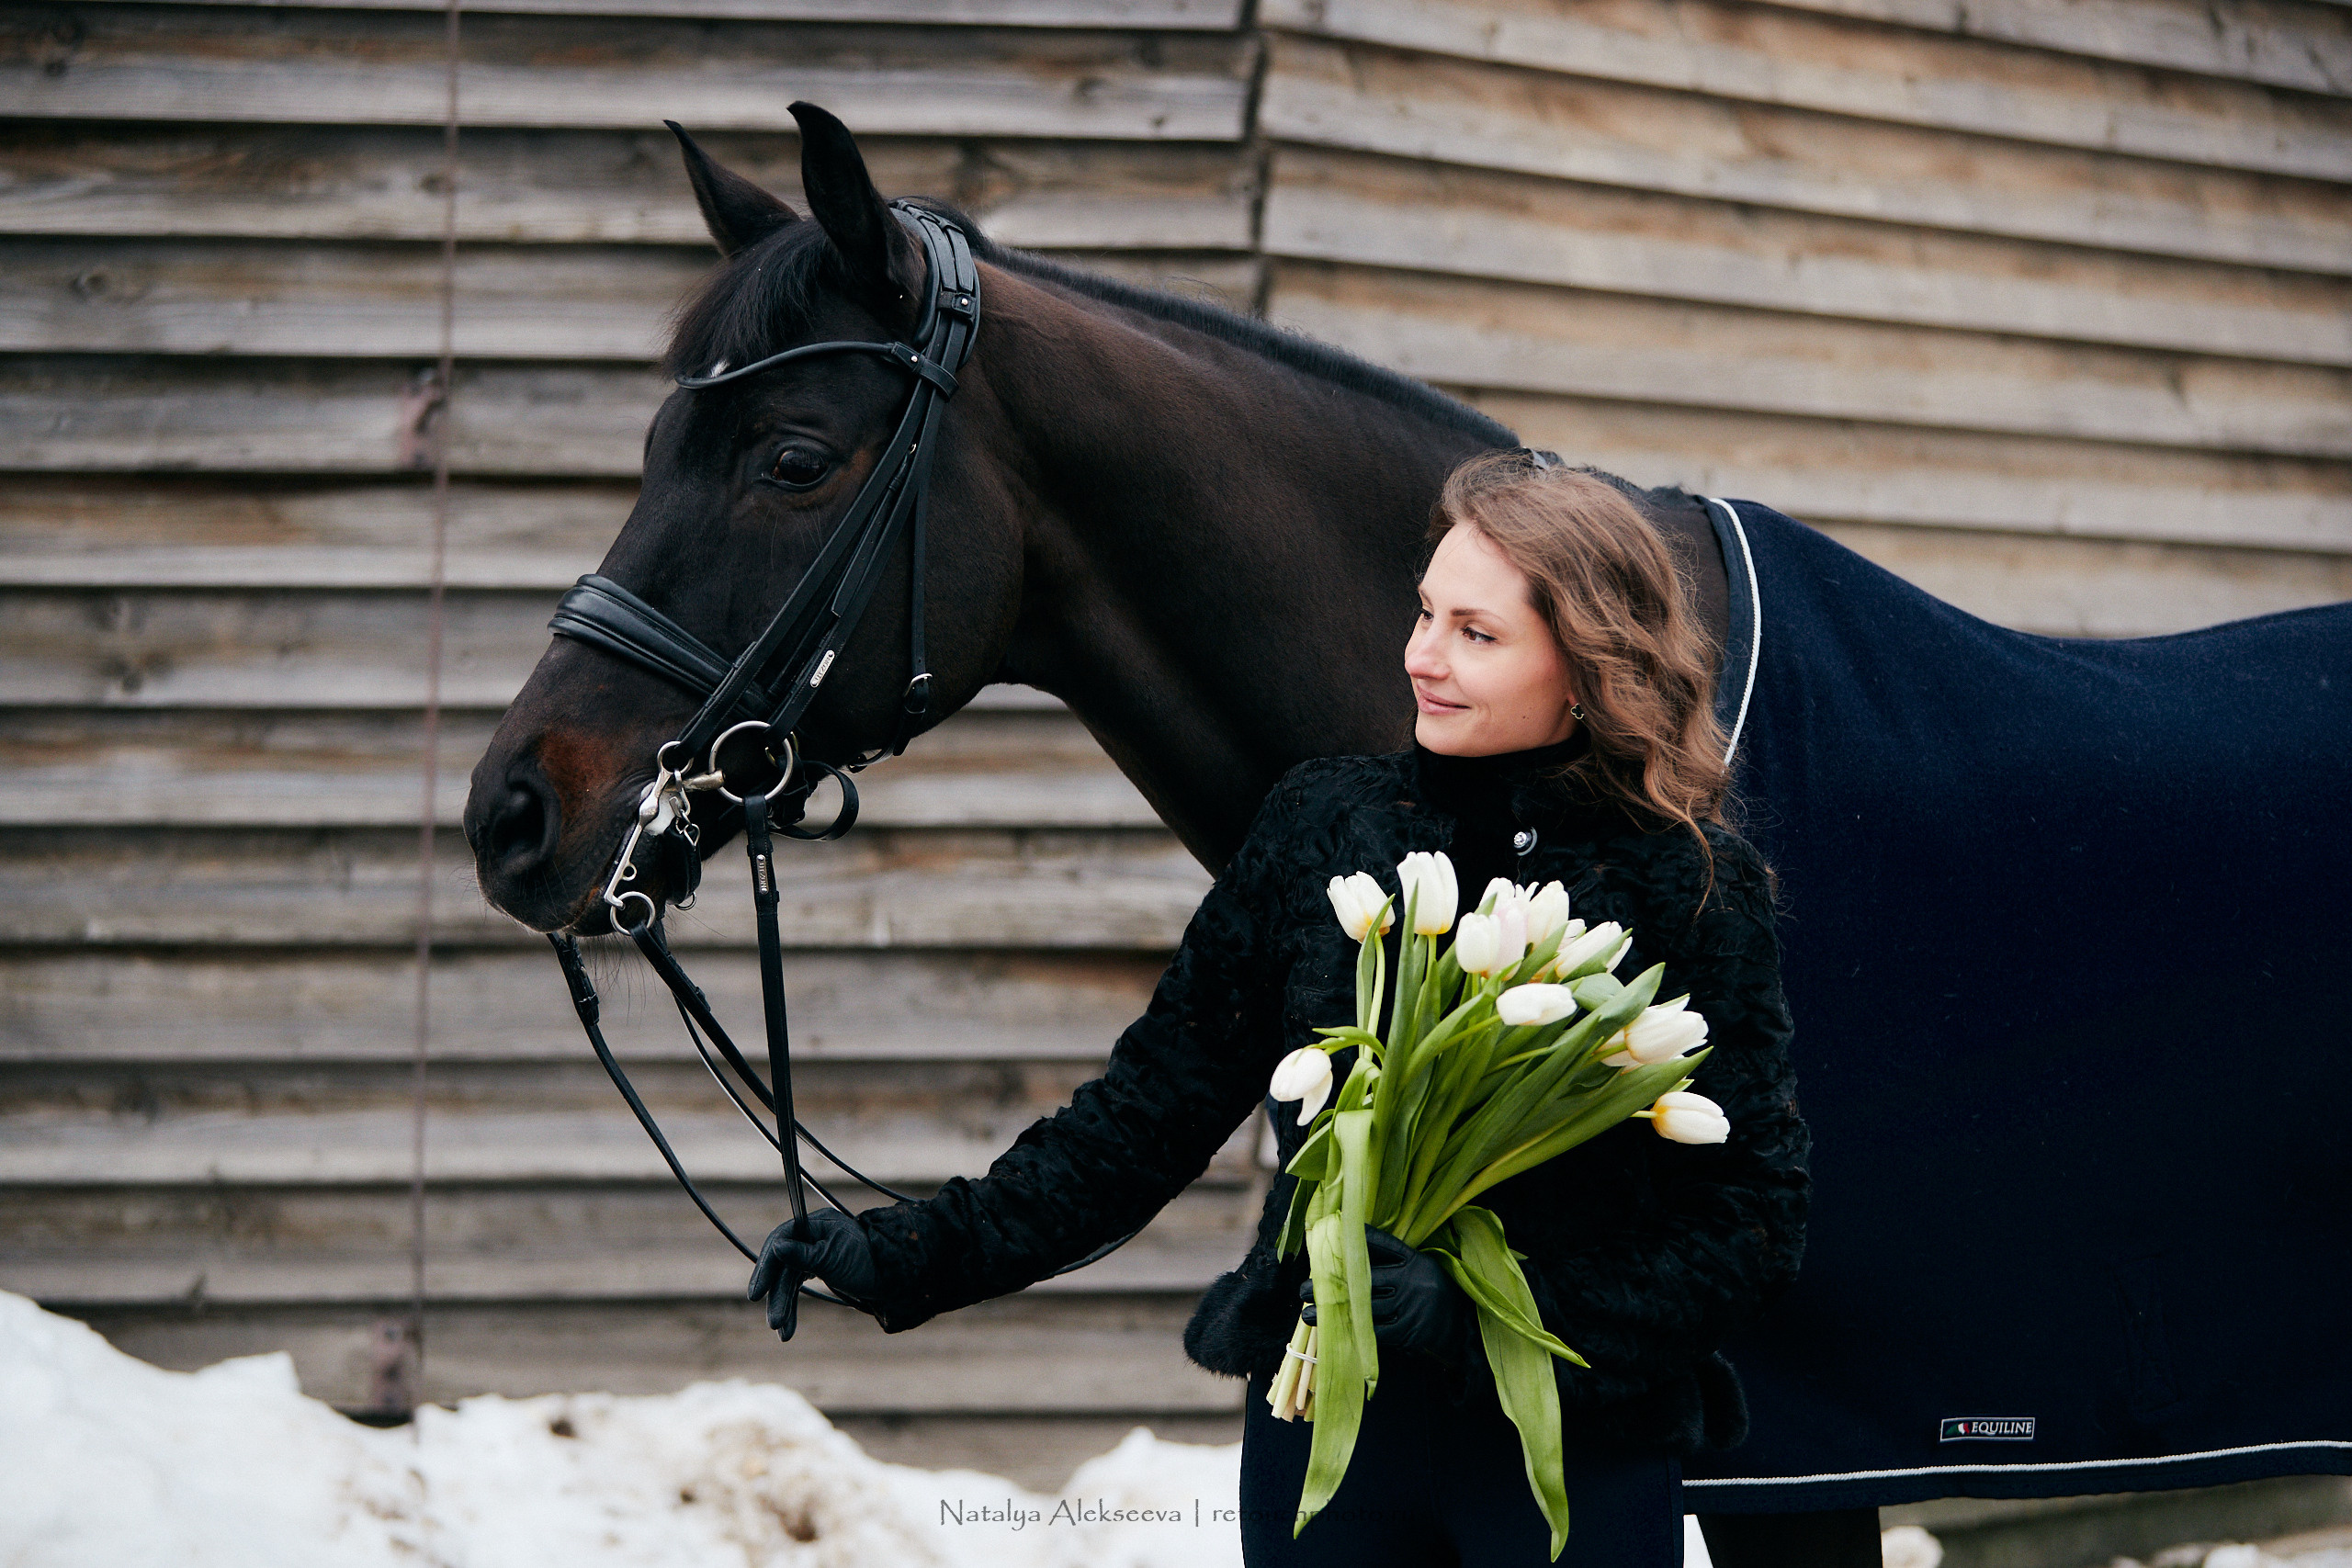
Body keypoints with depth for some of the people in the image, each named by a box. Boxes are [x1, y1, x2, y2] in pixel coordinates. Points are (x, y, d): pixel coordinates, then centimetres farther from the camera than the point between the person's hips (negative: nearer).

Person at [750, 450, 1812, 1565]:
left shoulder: (1695, 889, -9)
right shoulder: (1319, 827, 1)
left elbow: (1752, 1221, -10)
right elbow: (1151, 1110, 5)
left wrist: (1493, 1316, -22)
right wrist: (913, 1256, -4)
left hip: (1581, 1461, -3)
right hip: (1323, 1429, 3)